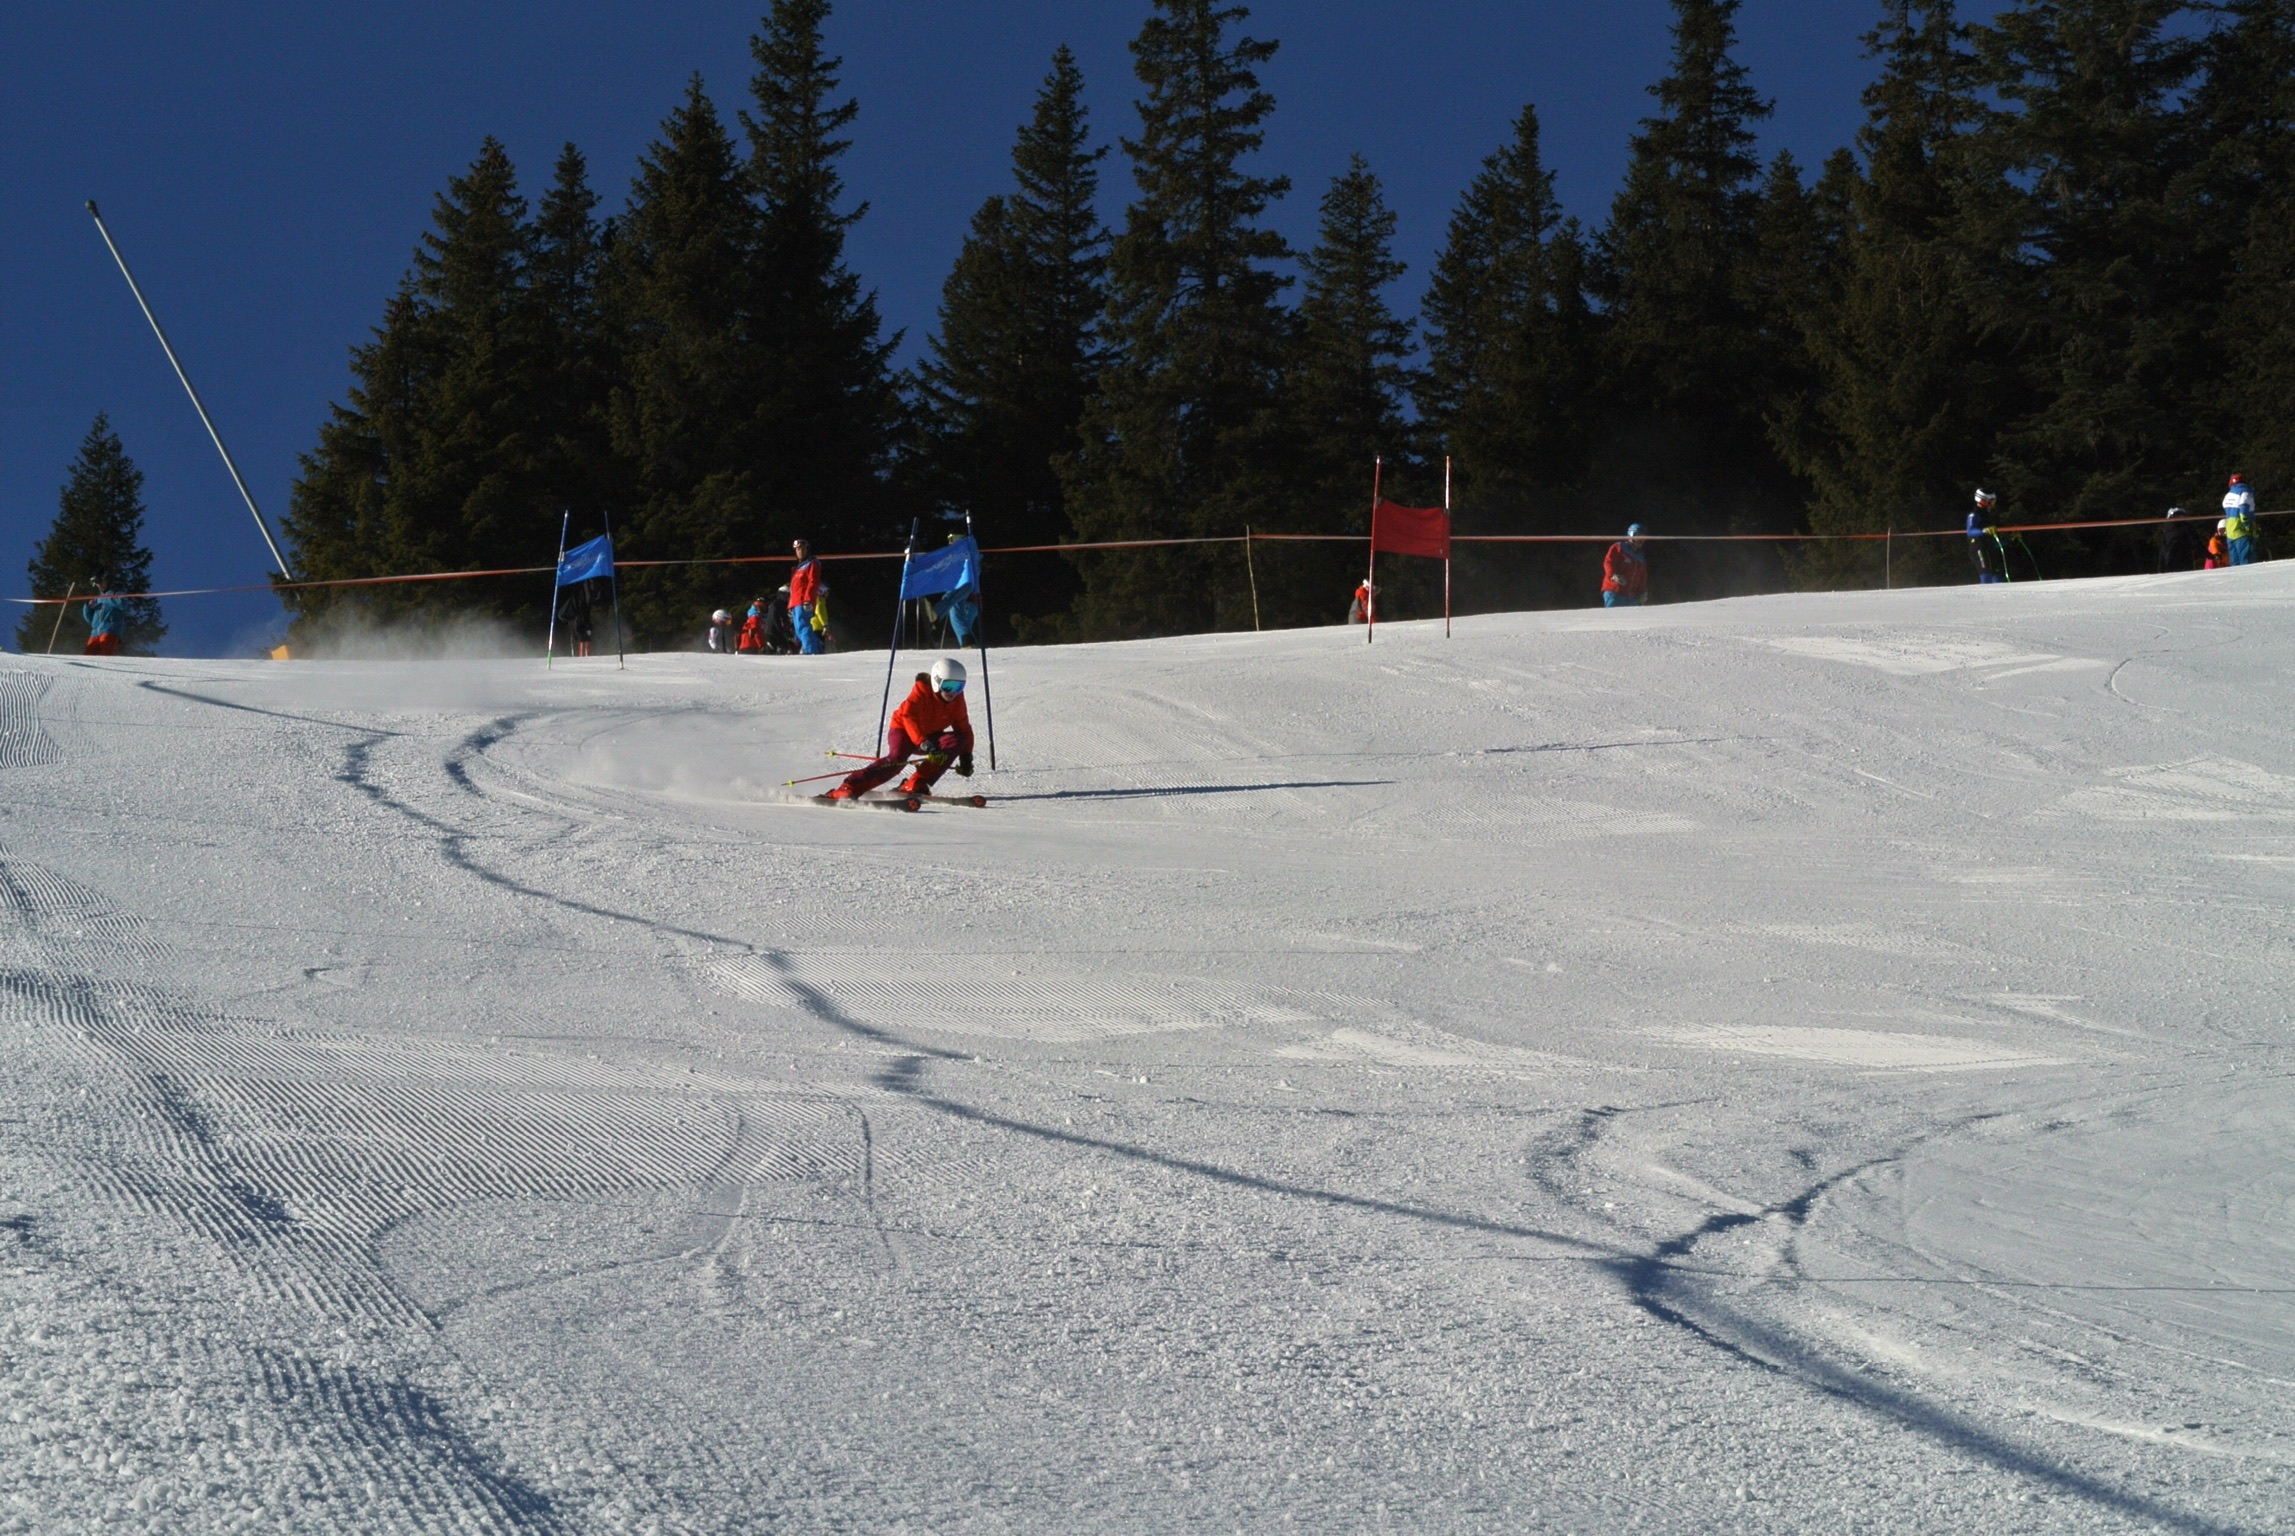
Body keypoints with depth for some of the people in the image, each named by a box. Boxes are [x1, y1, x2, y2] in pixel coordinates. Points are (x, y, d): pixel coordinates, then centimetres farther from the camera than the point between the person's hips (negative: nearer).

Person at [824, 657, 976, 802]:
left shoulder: (956, 699, -7)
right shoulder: (922, 691, -22)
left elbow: (963, 727, 1)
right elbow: (908, 716, -36)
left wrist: (966, 756, -8)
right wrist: (923, 742, -48)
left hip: (930, 736, 6)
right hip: (904, 730, -6)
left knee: (956, 741, -22)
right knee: (897, 760, -35)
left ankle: (915, 786, -25)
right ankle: (848, 789, -39)